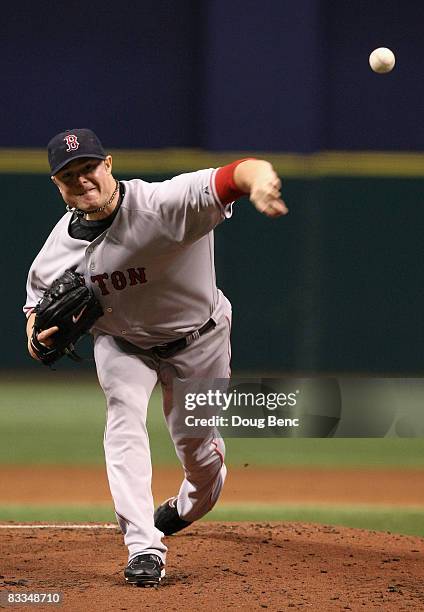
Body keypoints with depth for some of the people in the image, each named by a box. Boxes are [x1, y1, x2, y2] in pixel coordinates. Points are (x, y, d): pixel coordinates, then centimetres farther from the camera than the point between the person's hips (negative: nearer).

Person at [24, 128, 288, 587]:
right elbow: (39, 298, -1)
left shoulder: (163, 204, -37)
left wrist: (259, 178, -79)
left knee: (199, 447, 10)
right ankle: (144, 548, -24)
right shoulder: (60, 245, -19)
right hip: (121, 342, 2)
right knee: (124, 419, -23)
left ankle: (188, 508, 48)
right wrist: (37, 334, -26)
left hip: (196, 339, -2)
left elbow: (232, 177, -53)